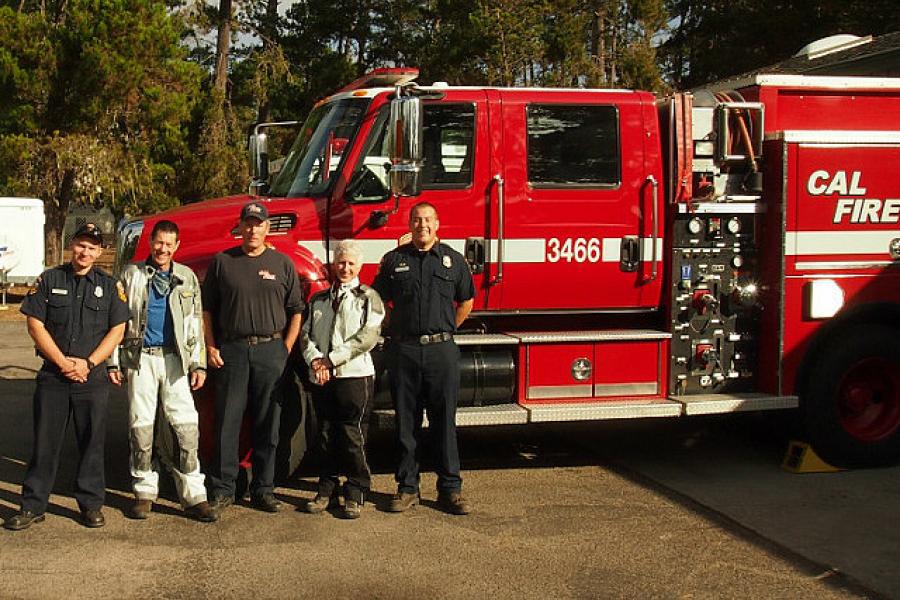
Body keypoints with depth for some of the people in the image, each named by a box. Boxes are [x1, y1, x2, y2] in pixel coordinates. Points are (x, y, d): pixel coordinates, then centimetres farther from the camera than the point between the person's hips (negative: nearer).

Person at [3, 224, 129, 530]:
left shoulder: (109, 286, 7)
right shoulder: (49, 280, 5)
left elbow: (117, 330, 2)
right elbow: (35, 324, 0)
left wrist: (88, 363, -9)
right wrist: (62, 362, -9)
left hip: (92, 378, 0)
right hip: (52, 375, 0)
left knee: (92, 443, 5)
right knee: (45, 442, 3)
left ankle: (91, 504, 15)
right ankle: (33, 506, 11)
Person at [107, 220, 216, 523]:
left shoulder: (187, 278, 10)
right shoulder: (132, 275, 6)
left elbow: (195, 323, 11)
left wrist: (198, 364, 4)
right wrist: (113, 362, 2)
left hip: (175, 358, 0)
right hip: (140, 358, 0)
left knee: (187, 424, -6)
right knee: (141, 424, 4)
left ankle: (194, 495, -3)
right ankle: (144, 492, 16)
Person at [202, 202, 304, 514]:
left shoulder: (282, 263, 8)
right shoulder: (222, 262, 8)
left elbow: (295, 311, 8)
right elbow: (207, 309, 10)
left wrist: (286, 349, -1)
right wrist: (210, 347, 0)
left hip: (270, 350, 0)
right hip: (231, 350, 0)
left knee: (268, 425, 5)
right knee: (227, 422, 2)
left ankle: (263, 490, 14)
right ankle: (223, 490, 9)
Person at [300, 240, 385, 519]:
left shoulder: (368, 297, 4)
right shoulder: (318, 300, 19)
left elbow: (368, 336, -8)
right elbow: (306, 334, 10)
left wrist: (332, 359, -11)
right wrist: (315, 360, -10)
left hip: (355, 376, -4)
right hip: (322, 380, 4)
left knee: (352, 437, -3)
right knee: (326, 437, 8)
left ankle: (355, 494, 7)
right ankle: (327, 489, 19)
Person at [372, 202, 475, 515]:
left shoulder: (453, 260, 7)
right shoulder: (394, 260, 7)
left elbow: (466, 301, 17)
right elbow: (378, 301, 14)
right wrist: (397, 331, 8)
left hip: (442, 351, 0)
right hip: (404, 350, 0)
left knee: (444, 421, 4)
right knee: (406, 422, 6)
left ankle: (450, 489, 11)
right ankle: (407, 487, 15)